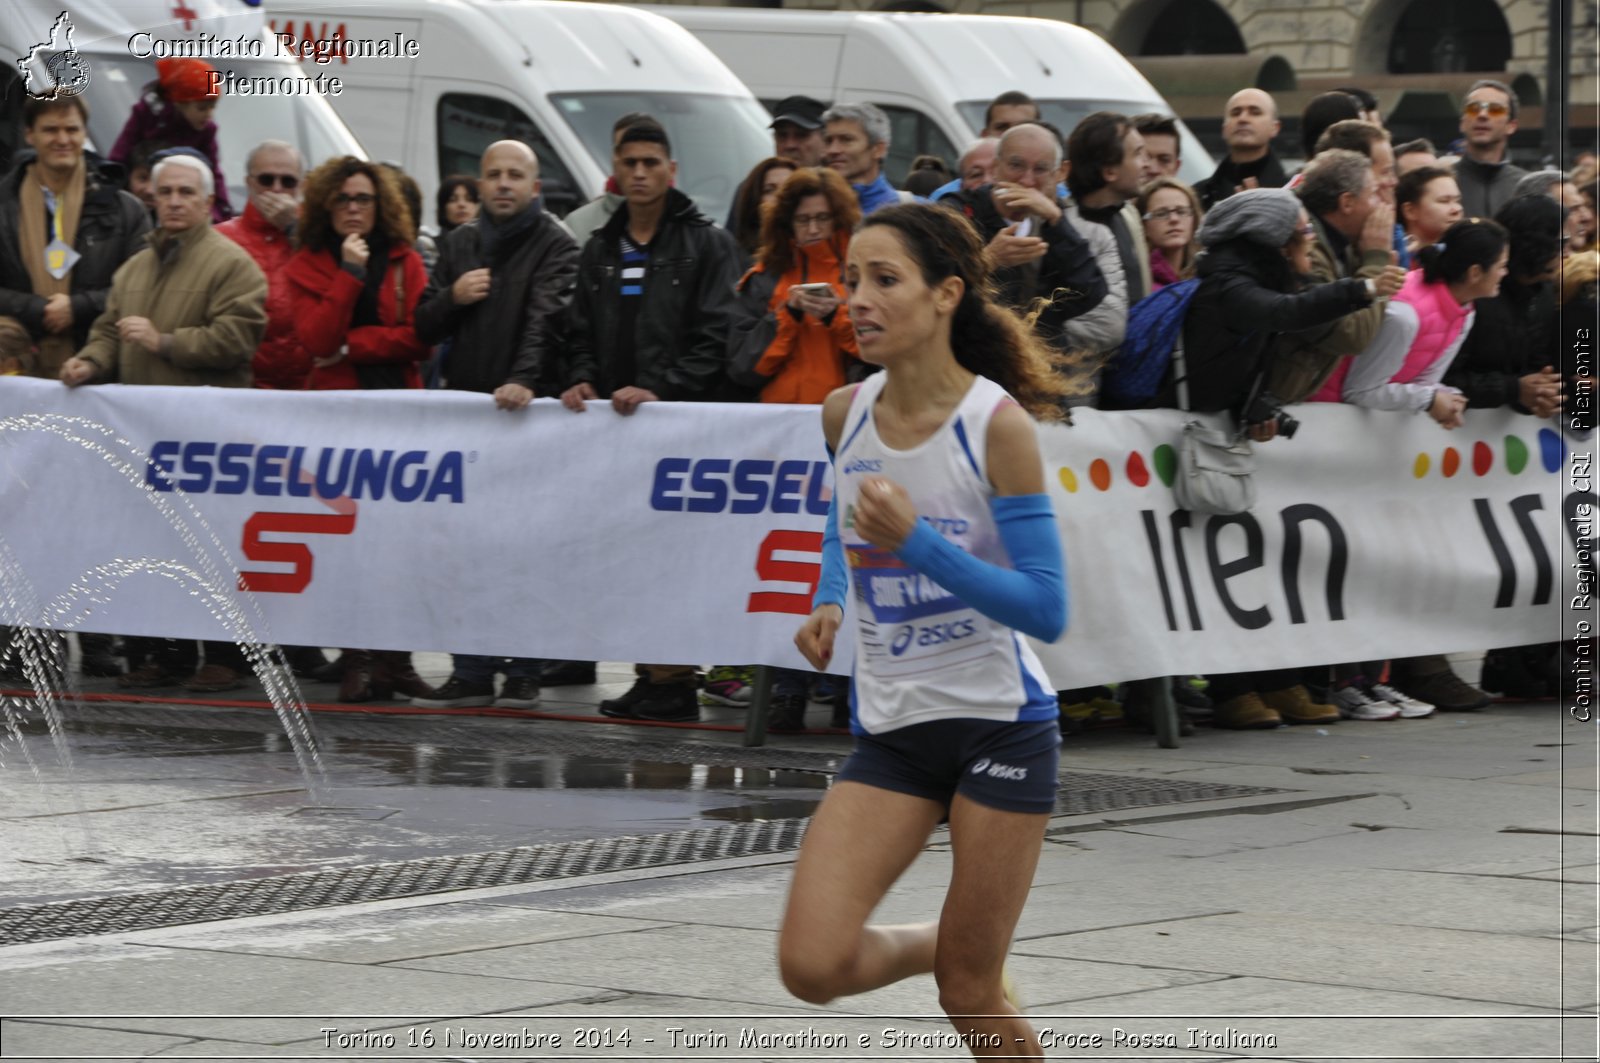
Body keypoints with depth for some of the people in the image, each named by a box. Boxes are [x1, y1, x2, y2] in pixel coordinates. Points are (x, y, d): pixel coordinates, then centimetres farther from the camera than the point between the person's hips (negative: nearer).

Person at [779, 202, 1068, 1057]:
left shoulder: (998, 426, -15)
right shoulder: (844, 415, 0)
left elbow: (1046, 610, -16)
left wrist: (917, 541, -27)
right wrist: (830, 605, 2)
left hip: (998, 724, -4)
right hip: (892, 730, 4)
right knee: (811, 966, -10)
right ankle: (936, 945, 22)